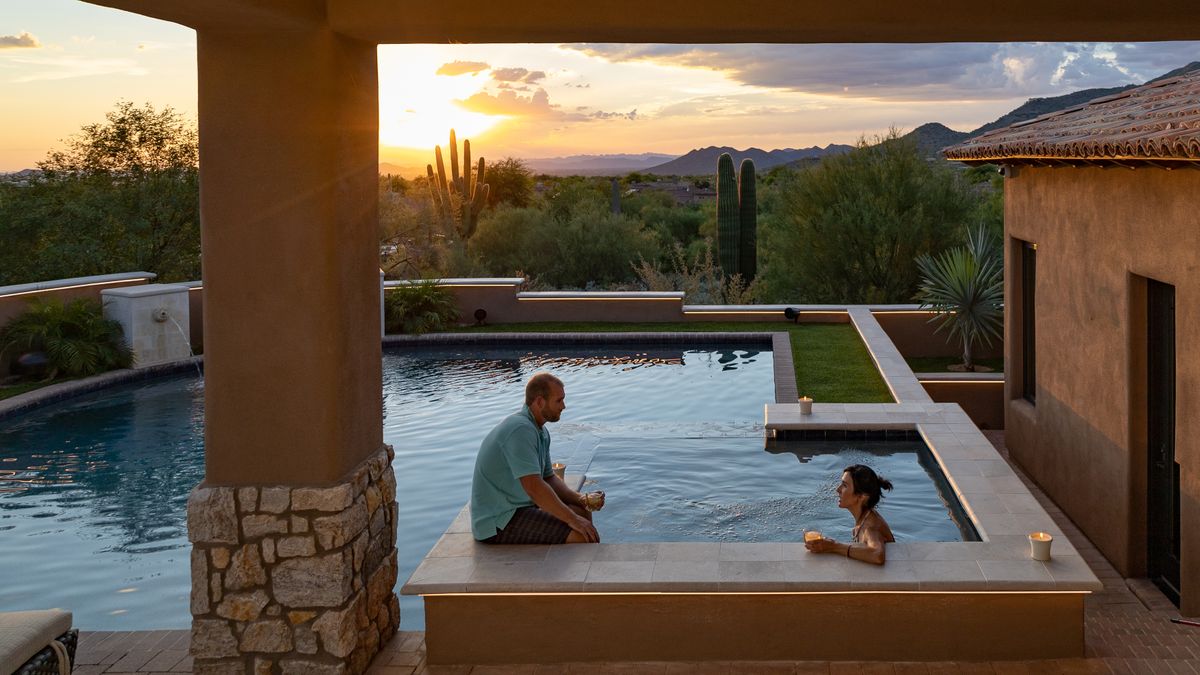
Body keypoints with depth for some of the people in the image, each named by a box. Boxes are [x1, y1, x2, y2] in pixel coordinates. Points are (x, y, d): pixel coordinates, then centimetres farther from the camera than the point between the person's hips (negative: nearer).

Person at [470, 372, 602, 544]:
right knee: (581, 536, -20)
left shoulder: (541, 431, 11)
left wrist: (580, 499, 1)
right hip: (497, 524, -11)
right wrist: (572, 520, -23)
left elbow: (548, 478, 17)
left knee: (583, 513, 13)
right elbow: (534, 488, -30)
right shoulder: (521, 430, -23)